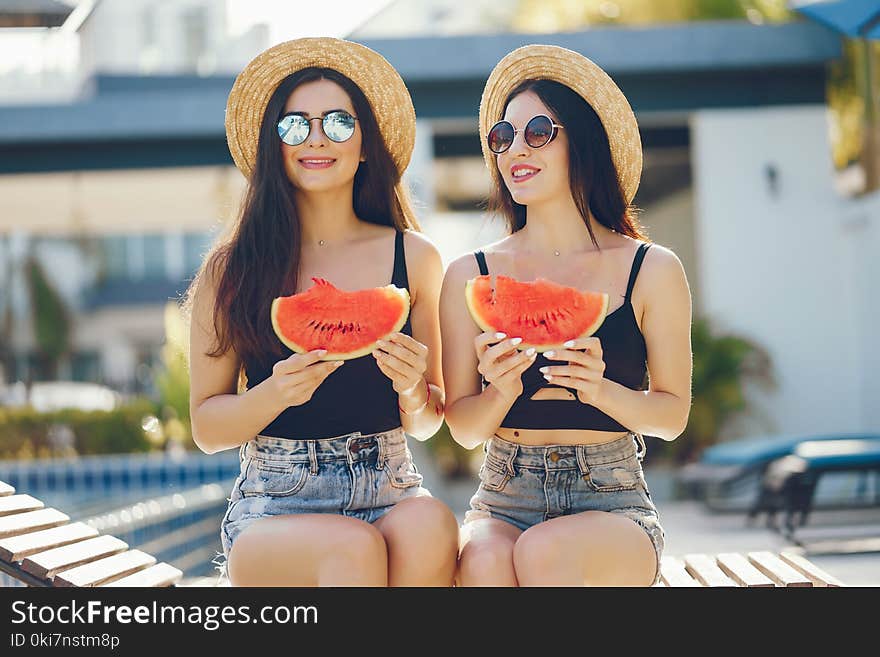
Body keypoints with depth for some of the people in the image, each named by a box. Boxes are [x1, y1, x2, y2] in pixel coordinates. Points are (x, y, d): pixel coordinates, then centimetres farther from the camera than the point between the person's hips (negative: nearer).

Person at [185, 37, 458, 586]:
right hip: (273, 509, -2)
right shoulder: (232, 270, 2)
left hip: (391, 495, 2)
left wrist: (412, 392, -11)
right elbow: (207, 429, 4)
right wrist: (276, 394, -16)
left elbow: (427, 424, 12)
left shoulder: (414, 258, 7)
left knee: (431, 526, -33)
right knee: (353, 548, -35)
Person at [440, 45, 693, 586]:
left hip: (613, 502, -1)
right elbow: (463, 429, 6)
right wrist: (502, 393, -17)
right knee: (485, 559, -34)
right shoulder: (469, 276, 5)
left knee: (543, 550, -34)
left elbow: (673, 414, 4)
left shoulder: (651, 271, 2)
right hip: (504, 500, 1)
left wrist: (600, 389, -16)